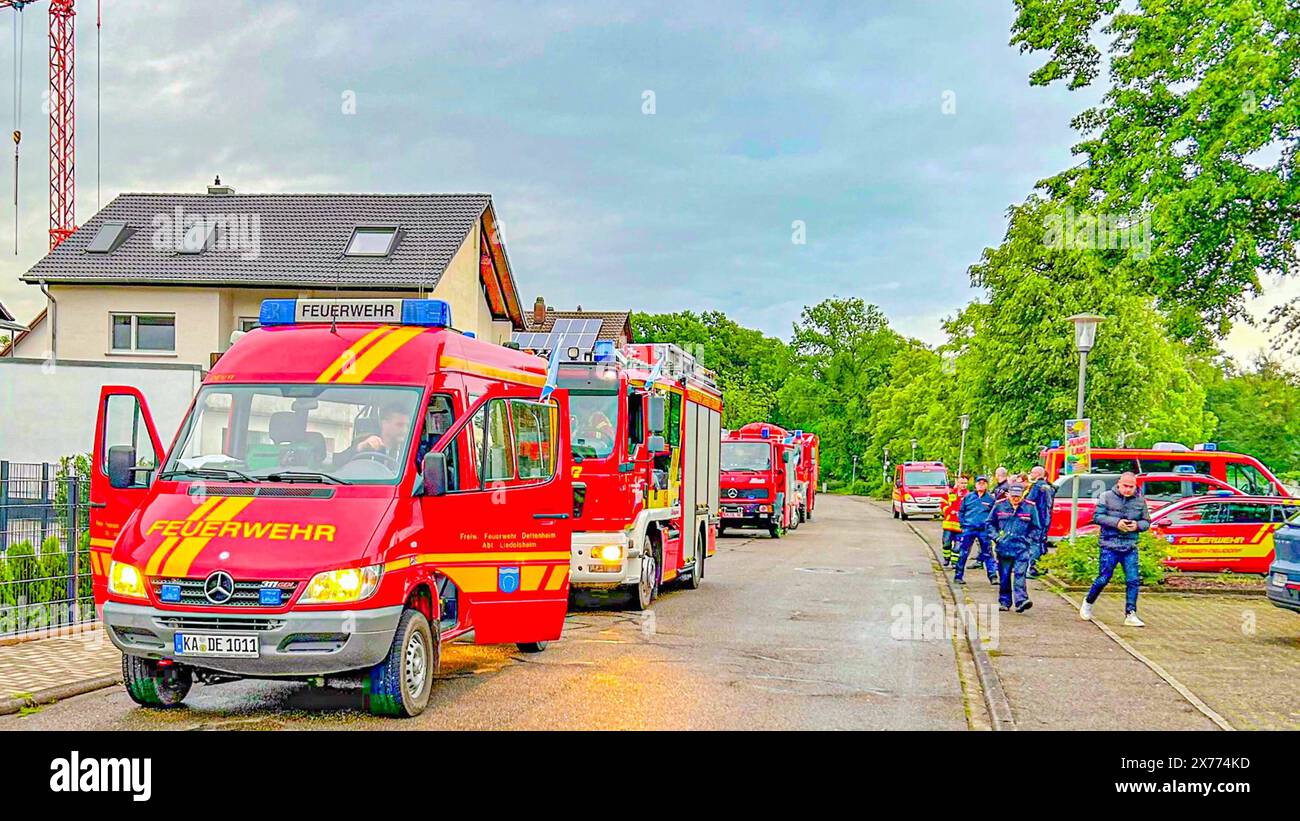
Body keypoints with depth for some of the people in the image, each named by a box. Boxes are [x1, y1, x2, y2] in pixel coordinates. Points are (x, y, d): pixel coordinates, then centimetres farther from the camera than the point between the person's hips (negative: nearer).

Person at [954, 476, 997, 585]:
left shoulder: (990, 498, 5)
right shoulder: (968, 497, 7)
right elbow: (961, 512, 13)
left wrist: (990, 526, -1)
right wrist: (963, 524, 4)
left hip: (984, 530, 0)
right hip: (969, 529, 0)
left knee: (987, 553, 1)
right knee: (963, 553, 1)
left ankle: (992, 576, 6)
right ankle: (958, 575, 8)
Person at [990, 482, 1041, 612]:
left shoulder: (1030, 507, 1)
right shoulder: (999, 506, 3)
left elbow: (1035, 527, 11)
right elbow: (990, 523, 14)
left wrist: (1029, 540, 1)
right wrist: (996, 536, 2)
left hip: (1021, 548, -2)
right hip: (1003, 547, 2)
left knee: (1020, 574, -13)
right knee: (1004, 576, 6)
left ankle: (1021, 600, -19)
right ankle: (1004, 602, 15)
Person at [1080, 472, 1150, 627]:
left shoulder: (1140, 501, 8)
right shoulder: (1107, 497, -2)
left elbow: (1146, 522, 14)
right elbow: (1097, 517, -6)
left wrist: (1137, 525, -9)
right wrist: (1116, 522, -19)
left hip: (1130, 547, 3)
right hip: (1110, 546, -3)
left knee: (1133, 580, -5)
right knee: (1103, 578, -1)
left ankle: (1130, 614, 0)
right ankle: (1088, 603, 23)